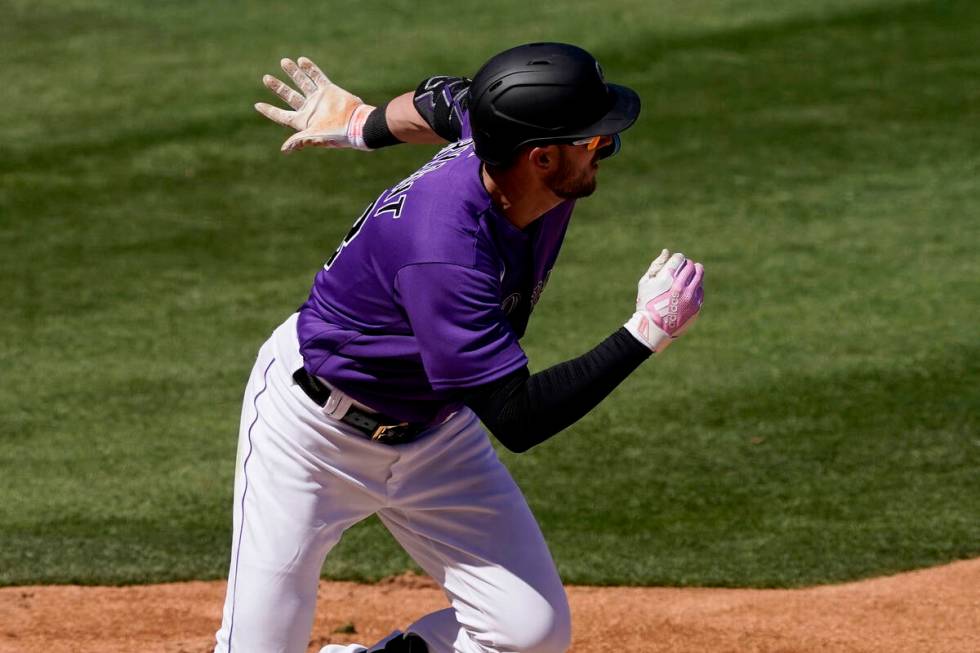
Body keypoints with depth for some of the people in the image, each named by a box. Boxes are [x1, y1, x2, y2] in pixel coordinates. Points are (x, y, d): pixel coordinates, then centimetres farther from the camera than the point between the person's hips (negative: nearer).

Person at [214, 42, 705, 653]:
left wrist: (364, 123, 28)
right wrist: (648, 331, -35)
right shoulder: (443, 253, -39)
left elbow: (446, 101, 8)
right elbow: (517, 418, -36)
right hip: (313, 423, -7)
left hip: (434, 430, 7)